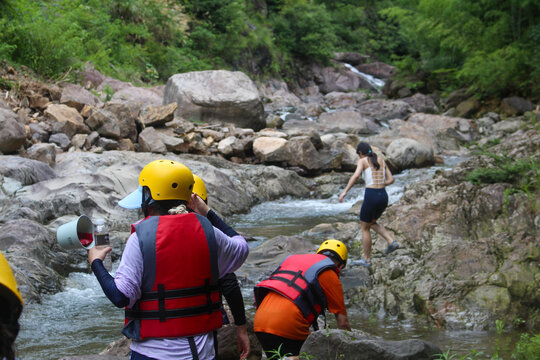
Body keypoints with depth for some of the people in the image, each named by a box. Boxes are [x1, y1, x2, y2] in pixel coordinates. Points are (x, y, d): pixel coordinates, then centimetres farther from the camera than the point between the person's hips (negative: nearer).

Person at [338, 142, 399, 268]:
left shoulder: (363, 161, -1)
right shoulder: (381, 161, 15)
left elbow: (356, 175, -19)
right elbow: (391, 180, 14)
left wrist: (345, 191, -23)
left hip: (371, 197, -6)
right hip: (384, 196, 6)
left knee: (365, 228, 13)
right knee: (372, 222, 29)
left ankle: (367, 259, 19)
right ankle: (391, 242, 10)